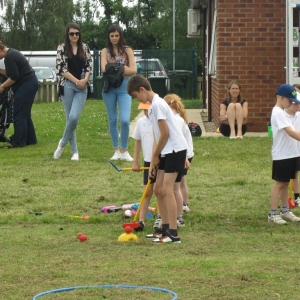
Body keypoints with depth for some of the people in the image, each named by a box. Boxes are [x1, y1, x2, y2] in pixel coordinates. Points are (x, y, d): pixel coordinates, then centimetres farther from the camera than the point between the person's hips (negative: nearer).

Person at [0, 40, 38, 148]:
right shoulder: (11, 53, 15)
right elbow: (11, 73, 17)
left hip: (26, 85, -11)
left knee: (19, 115, -7)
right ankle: (30, 139, 20)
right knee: (25, 114, 16)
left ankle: (18, 142, -6)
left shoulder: (9, 57, -18)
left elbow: (14, 77, -20)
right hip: (30, 83, 11)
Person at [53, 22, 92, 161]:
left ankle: (63, 142, 8)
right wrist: (76, 81, -10)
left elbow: (89, 66, 8)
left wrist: (85, 80, -10)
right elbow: (62, 69, -5)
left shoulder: (85, 48, 9)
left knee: (74, 117, -15)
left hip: (82, 87, 1)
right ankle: (74, 151, 9)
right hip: (67, 86, -1)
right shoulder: (62, 48, 1)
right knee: (70, 118, -1)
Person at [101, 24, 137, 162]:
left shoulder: (127, 50, 4)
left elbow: (133, 70, -6)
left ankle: (124, 151, -1)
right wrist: (122, 69, -13)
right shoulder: (105, 51, 7)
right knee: (113, 120, 6)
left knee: (125, 120, -14)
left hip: (124, 88, -2)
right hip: (109, 88, 2)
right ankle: (116, 150, 15)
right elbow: (104, 68, -7)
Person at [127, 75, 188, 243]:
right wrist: (153, 163, 12)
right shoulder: (153, 105, 15)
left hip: (176, 150, -10)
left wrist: (155, 156, -5)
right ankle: (165, 228, 21)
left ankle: (173, 234, -13)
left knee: (167, 190, -13)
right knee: (158, 189, 12)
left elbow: (165, 133, -17)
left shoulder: (157, 104, -15)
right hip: (166, 152, 10)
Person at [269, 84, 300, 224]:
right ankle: (273, 214, 2)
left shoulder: (282, 113, 14)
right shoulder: (278, 113, -17)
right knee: (279, 183, -4)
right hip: (281, 155, -9)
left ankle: (285, 211, 21)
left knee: (285, 182, 14)